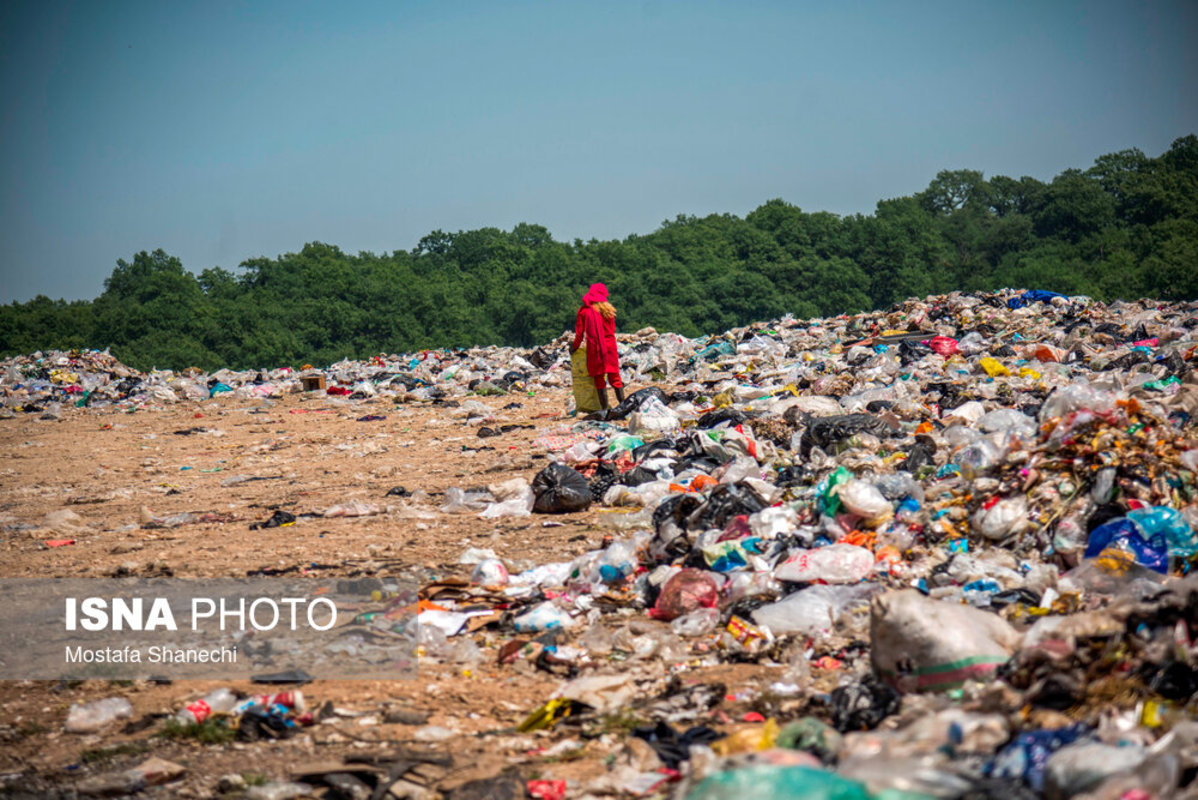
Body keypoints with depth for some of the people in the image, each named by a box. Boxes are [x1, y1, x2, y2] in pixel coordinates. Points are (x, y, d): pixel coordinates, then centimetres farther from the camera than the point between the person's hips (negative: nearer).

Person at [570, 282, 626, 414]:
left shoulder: (584, 311, -4)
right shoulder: (608, 310, 4)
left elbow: (579, 333, -2)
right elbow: (612, 330, 12)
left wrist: (574, 347, 13)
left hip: (594, 348, -2)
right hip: (610, 346, 2)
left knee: (599, 380, 2)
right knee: (615, 377, 10)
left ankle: (604, 409, 0)